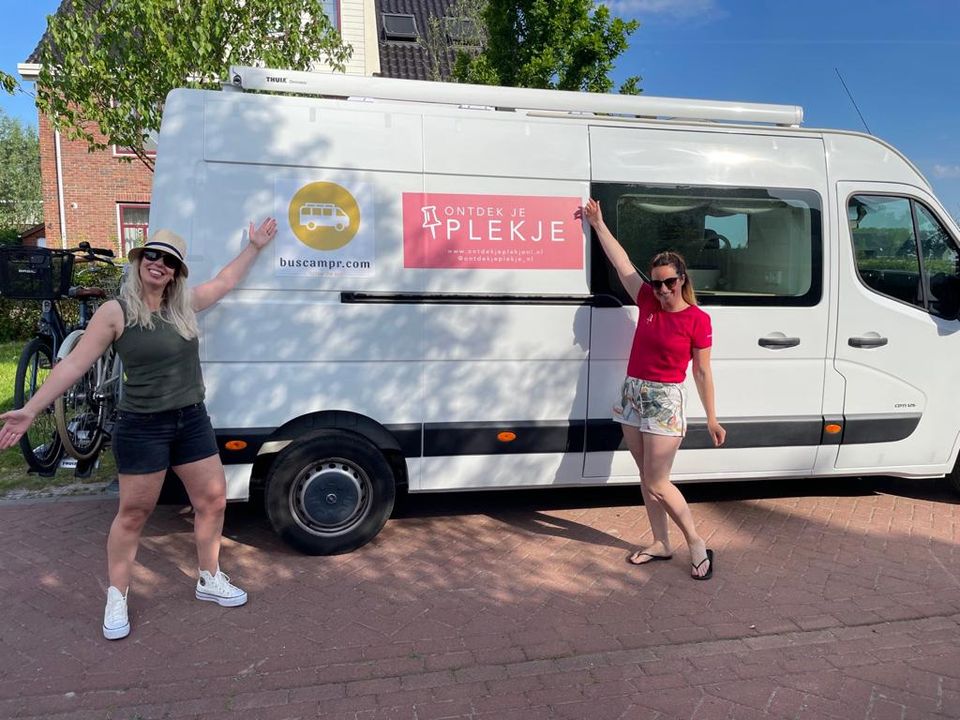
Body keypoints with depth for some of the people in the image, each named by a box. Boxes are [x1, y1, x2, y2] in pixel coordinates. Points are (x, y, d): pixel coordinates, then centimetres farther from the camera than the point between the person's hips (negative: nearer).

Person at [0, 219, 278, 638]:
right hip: (141, 428, -5)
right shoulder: (115, 312, -9)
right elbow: (73, 364, -10)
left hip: (192, 421, 5)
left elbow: (226, 281, 20)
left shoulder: (184, 305, 4)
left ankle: (209, 580, 28)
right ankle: (116, 599, 24)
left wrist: (255, 246, 21)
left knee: (212, 500, 9)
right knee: (133, 514, 6)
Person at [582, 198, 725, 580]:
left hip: (665, 400, -6)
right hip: (633, 394, 6)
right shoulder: (648, 302, 3)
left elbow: (703, 372, -5)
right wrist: (598, 224, 15)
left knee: (657, 483, -5)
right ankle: (661, 543, 24)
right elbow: (622, 263, 9)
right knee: (646, 477, 11)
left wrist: (712, 419, -3)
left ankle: (697, 545, 12)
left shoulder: (698, 320, -9)